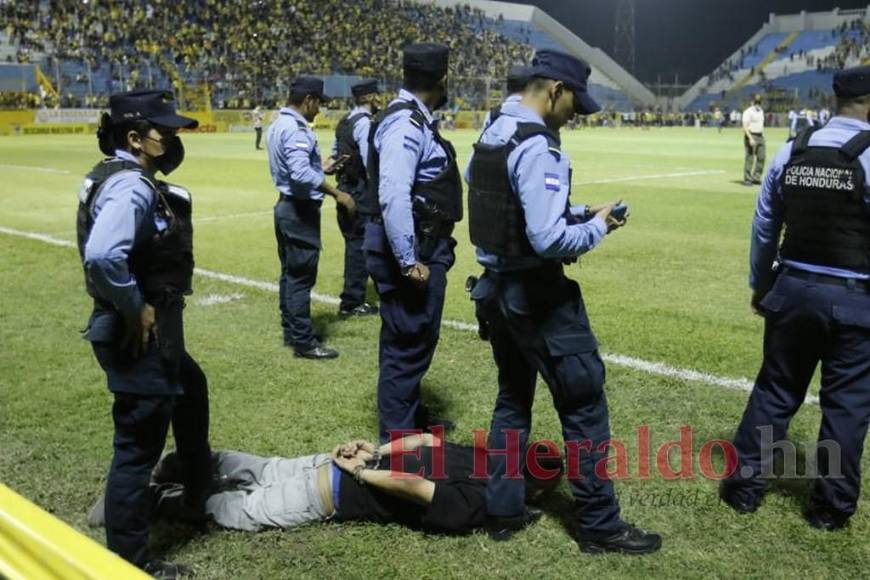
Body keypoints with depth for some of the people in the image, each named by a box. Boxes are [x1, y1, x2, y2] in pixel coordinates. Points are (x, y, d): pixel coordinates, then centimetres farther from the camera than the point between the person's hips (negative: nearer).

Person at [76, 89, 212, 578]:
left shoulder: (132, 178, 8)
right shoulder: (131, 186, -23)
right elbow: (102, 256, -38)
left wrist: (147, 306, 12)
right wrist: (135, 309, -24)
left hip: (159, 332, 11)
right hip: (139, 336, -11)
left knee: (191, 391, 31)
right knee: (139, 445, 1)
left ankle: (199, 497, 53)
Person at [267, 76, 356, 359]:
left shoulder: (278, 125, 13)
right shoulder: (296, 129, -19)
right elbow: (302, 173, -30)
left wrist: (322, 169, 25)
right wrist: (337, 193, -26)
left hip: (286, 206, 11)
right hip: (301, 211, -11)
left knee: (290, 272, 16)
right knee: (301, 276, -5)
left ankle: (291, 332, 26)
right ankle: (304, 342, 0)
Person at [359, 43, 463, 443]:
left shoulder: (414, 120, 13)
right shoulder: (405, 124, -18)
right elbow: (393, 197, -26)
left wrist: (418, 254, 17)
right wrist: (409, 262, -24)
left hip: (422, 245, 10)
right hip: (410, 248, -10)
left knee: (415, 338, 22)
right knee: (408, 343, -1)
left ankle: (411, 419, 39)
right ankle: (397, 437, 13)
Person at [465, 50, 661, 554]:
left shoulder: (490, 136, 8)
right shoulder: (539, 148, -21)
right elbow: (549, 240, -27)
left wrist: (575, 213, 10)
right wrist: (597, 226, -10)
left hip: (496, 287, 9)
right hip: (536, 294, -9)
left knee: (513, 397, 20)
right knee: (584, 403, 3)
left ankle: (503, 509, 28)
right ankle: (600, 525, 15)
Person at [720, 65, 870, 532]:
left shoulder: (792, 152, 2)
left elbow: (763, 228, 8)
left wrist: (759, 285, 20)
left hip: (792, 289, 4)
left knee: (774, 390, 16)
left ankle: (744, 486, 24)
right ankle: (831, 507, 21)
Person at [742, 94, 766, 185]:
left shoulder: (761, 111, 15)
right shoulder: (748, 112, -10)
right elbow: (745, 127, -17)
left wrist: (763, 135, 16)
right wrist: (750, 138, -24)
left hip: (760, 136, 8)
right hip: (751, 136, -8)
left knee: (761, 157, 5)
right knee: (750, 158, -7)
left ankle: (756, 178, 13)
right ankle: (747, 179, -1)